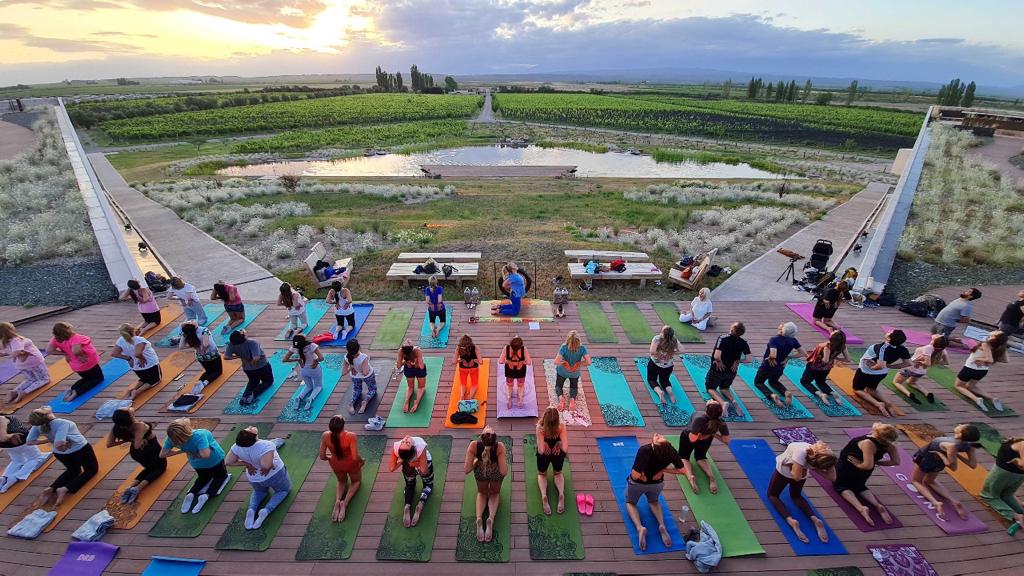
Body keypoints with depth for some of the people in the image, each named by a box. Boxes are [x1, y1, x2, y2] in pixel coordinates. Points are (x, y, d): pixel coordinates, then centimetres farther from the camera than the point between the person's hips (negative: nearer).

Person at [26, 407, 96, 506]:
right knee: (92, 469, 17)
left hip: (60, 454, 6)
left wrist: (49, 440, -9)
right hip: (81, 449, -6)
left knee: (73, 470, 31)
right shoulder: (63, 423, -35)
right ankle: (65, 489, -4)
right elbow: (59, 444, -42)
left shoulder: (37, 425, -16)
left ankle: (51, 489, 7)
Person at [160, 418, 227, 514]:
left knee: (203, 478, 33)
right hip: (215, 460, -4)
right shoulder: (199, 435, -42)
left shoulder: (172, 437, -26)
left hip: (197, 464, 4)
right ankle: (206, 495, -6)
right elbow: (205, 455, -48)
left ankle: (191, 493, 3)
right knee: (220, 476, 23)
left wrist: (182, 451, -7)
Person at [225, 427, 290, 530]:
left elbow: (228, 462, -11)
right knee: (284, 490, 25)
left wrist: (246, 463, -6)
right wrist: (268, 467, -24)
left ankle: (251, 509, 4)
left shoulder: (237, 446, -22)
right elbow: (266, 465, -46)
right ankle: (266, 510, -2)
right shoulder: (266, 445, -38)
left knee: (259, 491, 35)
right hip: (275, 475, -4)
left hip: (254, 479, 4)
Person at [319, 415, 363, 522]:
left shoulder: (325, 436, -24)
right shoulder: (350, 436, -35)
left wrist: (330, 458, 10)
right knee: (356, 481, 30)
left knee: (342, 482, 34)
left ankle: (337, 501, 4)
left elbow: (322, 457, -12)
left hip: (336, 465, 3)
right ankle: (345, 502, 3)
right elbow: (355, 457, -31)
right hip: (351, 464, -3)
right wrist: (361, 460, -8)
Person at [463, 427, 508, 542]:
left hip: (480, 472, 1)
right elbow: (504, 472, -25)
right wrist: (505, 462, -6)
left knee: (481, 493, 33)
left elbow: (466, 470, -18)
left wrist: (476, 460, 0)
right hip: (496, 472, -1)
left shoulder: (474, 445, -24)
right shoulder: (500, 447, -28)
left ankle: (479, 518, 2)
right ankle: (491, 518, -1)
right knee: (494, 493, 31)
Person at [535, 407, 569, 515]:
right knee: (558, 474, 32)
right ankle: (561, 494, -1)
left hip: (544, 454, -1)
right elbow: (565, 449, -28)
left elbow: (541, 451, -31)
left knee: (541, 474, 30)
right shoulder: (562, 427, -24)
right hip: (558, 454, 1)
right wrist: (559, 443, -12)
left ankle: (544, 495, -3)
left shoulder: (540, 428, -27)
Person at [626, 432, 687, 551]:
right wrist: (663, 470, -10)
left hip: (637, 483, -3)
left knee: (630, 503, 24)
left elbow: (635, 475, -39)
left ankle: (639, 527, -6)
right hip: (657, 483, 3)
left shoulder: (645, 450, -42)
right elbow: (682, 470, -14)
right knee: (654, 501, 33)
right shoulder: (670, 450, -30)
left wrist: (641, 475, -18)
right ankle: (662, 525, 2)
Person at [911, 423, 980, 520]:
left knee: (916, 481, 20)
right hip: (939, 462, 6)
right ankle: (954, 501, 8)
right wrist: (958, 454, -7)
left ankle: (935, 502, -6)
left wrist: (940, 453, -25)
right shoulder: (969, 445, -19)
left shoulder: (952, 445, -40)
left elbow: (953, 467, -34)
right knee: (929, 482, 32)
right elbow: (973, 465, -9)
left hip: (925, 458, -6)